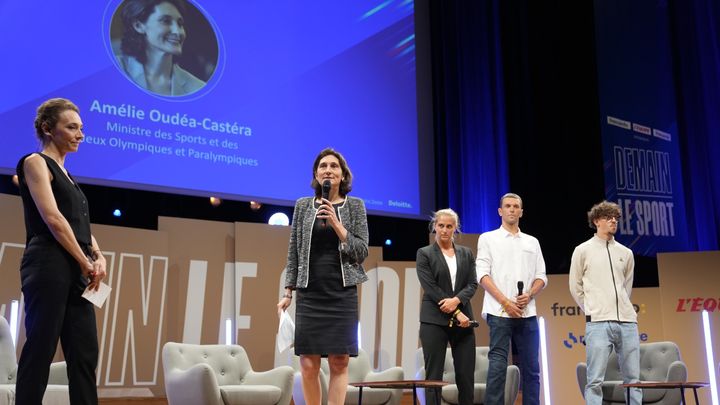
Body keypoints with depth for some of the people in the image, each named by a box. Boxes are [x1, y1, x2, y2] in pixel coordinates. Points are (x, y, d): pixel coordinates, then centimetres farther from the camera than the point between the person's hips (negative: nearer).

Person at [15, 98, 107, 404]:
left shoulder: (64, 174, 23)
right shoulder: (35, 162, -1)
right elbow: (53, 219, -12)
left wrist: (98, 258, 1)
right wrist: (86, 263, -10)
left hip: (75, 273, 8)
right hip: (49, 268, -8)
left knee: (85, 355, 4)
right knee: (39, 353, -6)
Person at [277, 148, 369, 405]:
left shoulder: (354, 205, 5)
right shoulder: (303, 205, 9)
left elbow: (361, 252, -1)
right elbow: (293, 253, 10)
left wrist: (336, 224, -12)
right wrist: (288, 292, 4)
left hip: (342, 294, -1)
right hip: (309, 294, 1)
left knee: (339, 362, -2)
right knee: (308, 364, -1)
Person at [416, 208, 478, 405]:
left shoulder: (466, 253, 14)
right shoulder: (424, 254, 3)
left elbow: (473, 284, 5)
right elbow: (430, 287, -6)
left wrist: (456, 300, -15)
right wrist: (456, 313, -11)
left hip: (463, 320, 3)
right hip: (435, 320, -3)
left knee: (466, 374, 3)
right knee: (433, 376, -1)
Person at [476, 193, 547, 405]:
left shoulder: (532, 242, 18)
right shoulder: (488, 239, 8)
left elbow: (541, 277, 14)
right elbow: (483, 275, -1)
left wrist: (529, 295, -7)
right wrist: (505, 302, -11)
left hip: (527, 313, 4)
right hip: (499, 312, -3)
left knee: (531, 368, 4)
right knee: (498, 366, -6)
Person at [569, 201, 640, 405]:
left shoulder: (626, 253, 15)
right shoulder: (583, 250, 3)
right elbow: (575, 287, 8)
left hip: (627, 321, 4)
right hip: (598, 323, -4)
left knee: (633, 378, 6)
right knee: (595, 380, -6)